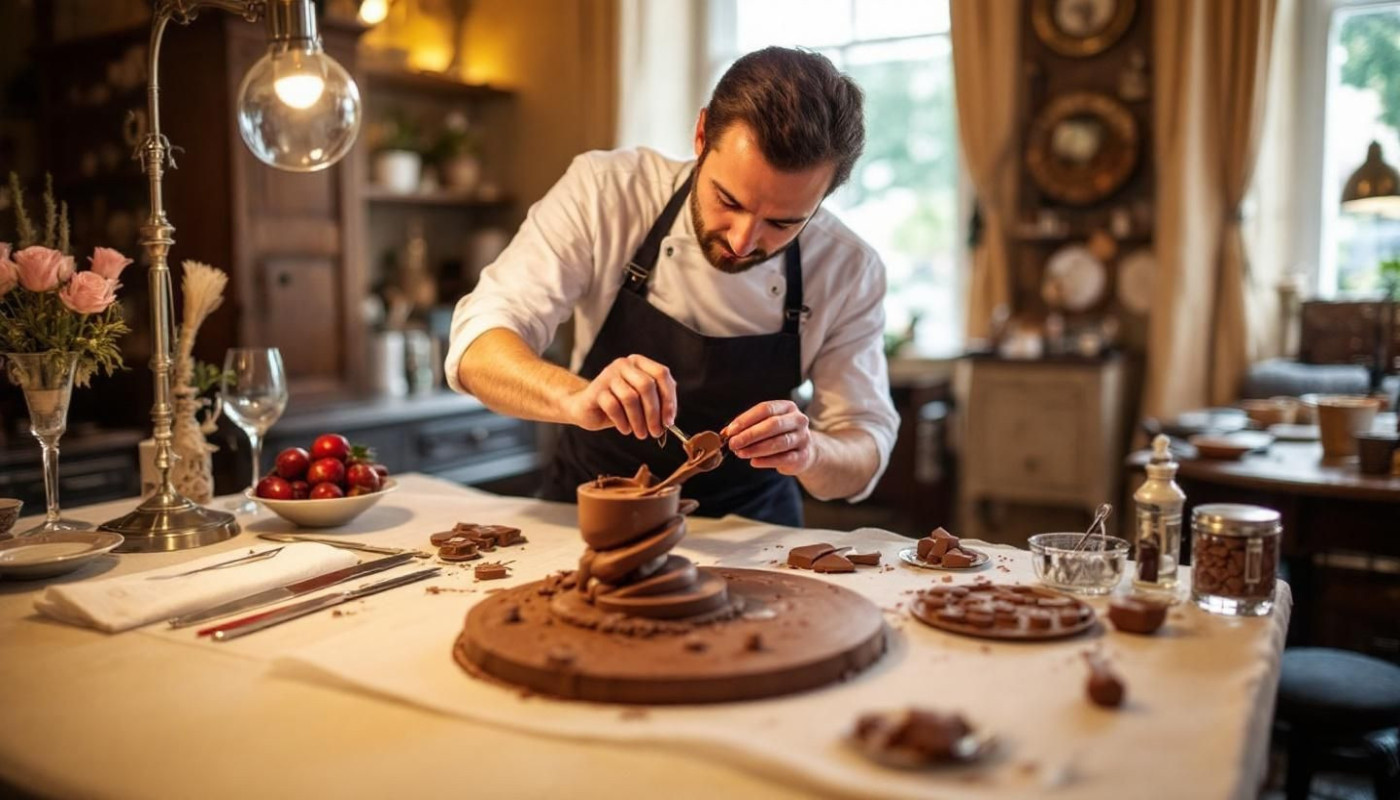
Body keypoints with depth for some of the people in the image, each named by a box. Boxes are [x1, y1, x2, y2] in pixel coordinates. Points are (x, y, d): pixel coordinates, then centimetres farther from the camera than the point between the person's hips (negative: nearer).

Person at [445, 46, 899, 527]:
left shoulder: (848, 271, -13)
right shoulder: (604, 191, -16)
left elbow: (864, 454, -8)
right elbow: (476, 348, -18)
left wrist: (807, 450, -30)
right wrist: (578, 398, -37)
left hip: (744, 533, 1)